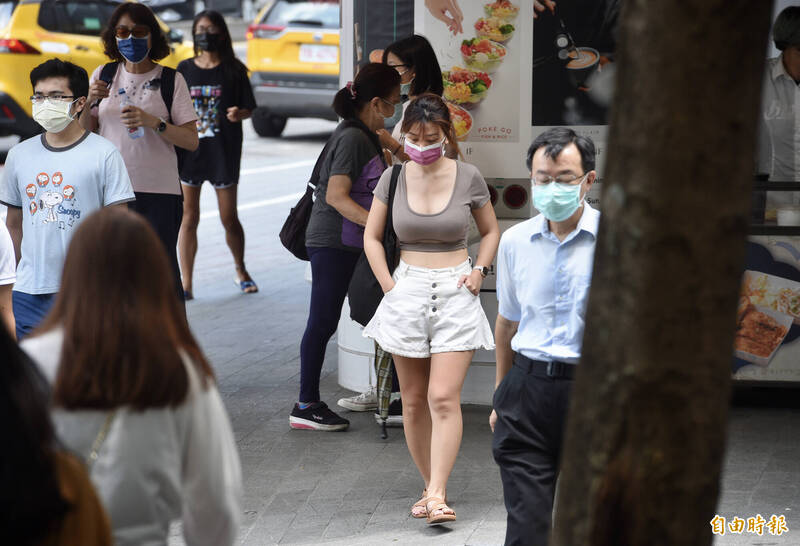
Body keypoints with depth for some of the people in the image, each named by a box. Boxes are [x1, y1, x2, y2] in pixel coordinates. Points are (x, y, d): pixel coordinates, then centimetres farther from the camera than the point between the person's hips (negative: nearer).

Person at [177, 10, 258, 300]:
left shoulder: (233, 71, 1)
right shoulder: (185, 69, 6)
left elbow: (248, 109, 2)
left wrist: (238, 113, -19)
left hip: (223, 153, -1)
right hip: (189, 151, 1)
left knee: (229, 218, 7)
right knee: (188, 218, 0)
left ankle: (241, 272, 29)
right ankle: (186, 284, 5)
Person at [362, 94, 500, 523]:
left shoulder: (468, 178, -2)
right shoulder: (394, 178, 1)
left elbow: (491, 231, 14)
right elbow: (372, 237, 11)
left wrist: (479, 270, -1)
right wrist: (389, 285, 0)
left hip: (455, 293, -2)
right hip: (407, 290, 2)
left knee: (444, 397, -12)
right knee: (413, 399, 6)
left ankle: (437, 496, -15)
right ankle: (430, 485, 18)